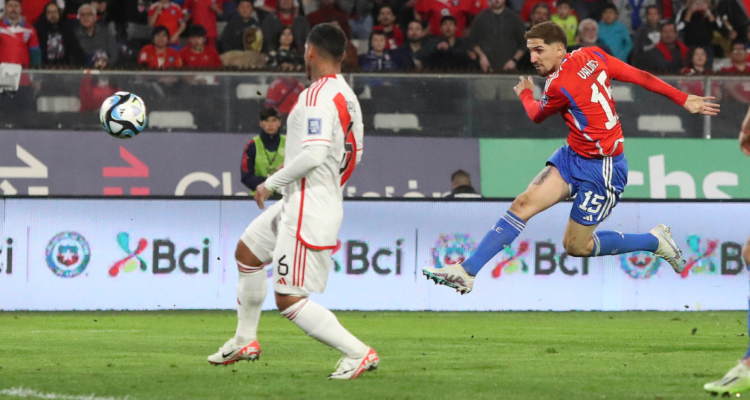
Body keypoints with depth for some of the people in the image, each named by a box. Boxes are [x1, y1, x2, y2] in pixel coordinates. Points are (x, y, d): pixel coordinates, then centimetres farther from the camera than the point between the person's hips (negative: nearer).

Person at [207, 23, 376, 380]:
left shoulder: (317, 96, -20)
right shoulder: (347, 96, 9)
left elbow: (315, 153, -30)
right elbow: (354, 154, 17)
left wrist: (272, 183, -17)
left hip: (308, 212, -11)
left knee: (289, 301, -9)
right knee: (247, 251, 26)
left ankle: (358, 353, -9)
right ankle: (245, 341, 38)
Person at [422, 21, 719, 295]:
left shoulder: (559, 85, -22)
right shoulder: (592, 56, 0)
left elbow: (537, 116, 1)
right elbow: (641, 77, 1)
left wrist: (526, 94, 23)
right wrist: (684, 100, 5)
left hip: (602, 170, -9)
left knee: (575, 246, 1)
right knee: (524, 203, -7)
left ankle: (655, 241, 19)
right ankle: (468, 271, -15)